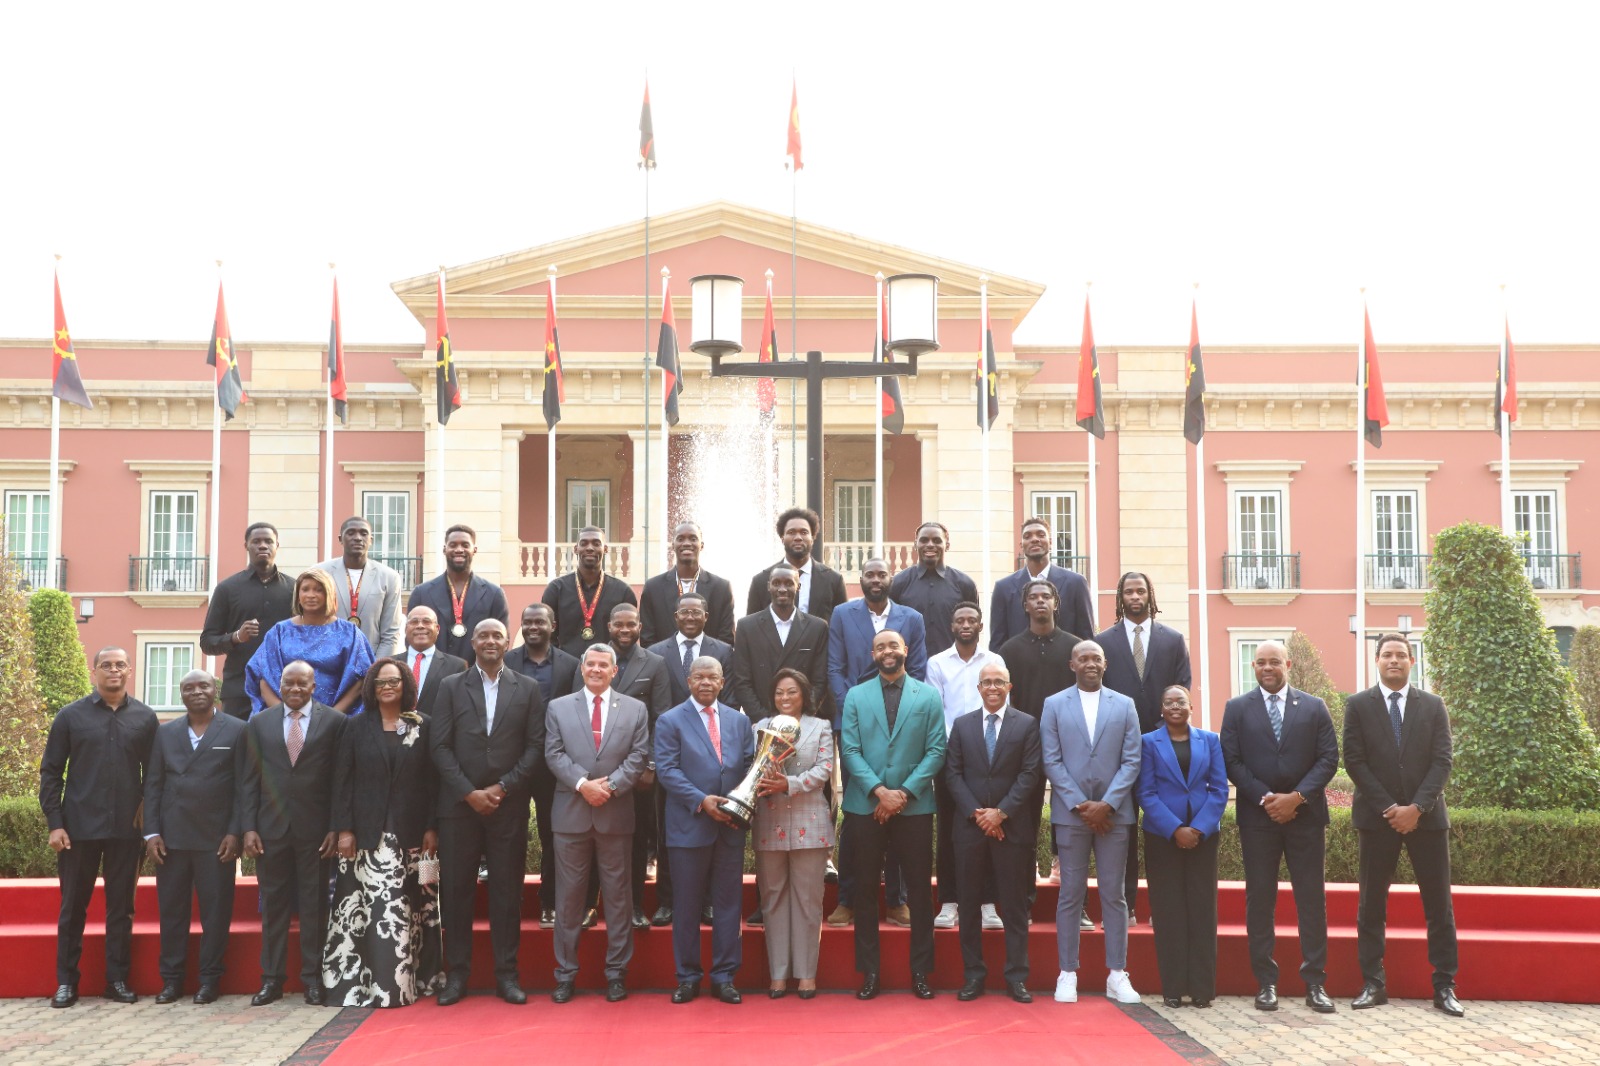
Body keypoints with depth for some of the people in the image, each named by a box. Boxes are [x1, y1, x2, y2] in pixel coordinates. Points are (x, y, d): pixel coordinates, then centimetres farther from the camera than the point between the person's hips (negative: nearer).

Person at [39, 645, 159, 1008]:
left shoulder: (144, 718, 3)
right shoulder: (70, 716, 1)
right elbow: (50, 772, 2)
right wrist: (54, 823, -5)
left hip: (126, 829, 1)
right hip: (79, 828, -1)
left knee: (121, 907, 7)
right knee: (73, 907, 7)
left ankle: (117, 980, 16)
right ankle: (66, 982, 16)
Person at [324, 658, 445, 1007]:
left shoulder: (423, 727, 6)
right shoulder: (357, 727, 6)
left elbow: (432, 780, 4)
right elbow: (342, 780, 3)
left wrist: (432, 828, -2)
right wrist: (344, 830, -4)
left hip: (411, 834, 1)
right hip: (367, 834, 0)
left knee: (409, 910, 1)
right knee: (372, 908, -5)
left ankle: (407, 982, 7)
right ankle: (362, 983, 1)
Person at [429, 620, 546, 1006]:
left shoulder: (527, 689, 7)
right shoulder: (451, 686, 7)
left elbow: (536, 746, 2)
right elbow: (440, 746, 1)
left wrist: (503, 787, -9)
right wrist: (469, 792, -9)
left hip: (508, 805, 0)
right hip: (459, 804, 0)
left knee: (507, 891, 2)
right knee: (456, 890, 2)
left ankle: (506, 974, 9)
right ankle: (457, 974, 10)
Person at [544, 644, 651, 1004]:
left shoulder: (635, 710, 8)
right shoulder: (559, 708, 8)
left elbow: (639, 755, 0)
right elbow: (554, 754, 0)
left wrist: (611, 785, -13)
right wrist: (582, 784, -13)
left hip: (616, 815, 0)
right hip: (571, 814, 0)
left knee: (618, 895, 5)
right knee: (568, 895, 4)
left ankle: (616, 972, 12)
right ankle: (566, 972, 11)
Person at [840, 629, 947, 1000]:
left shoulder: (929, 696, 4)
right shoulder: (856, 696, 7)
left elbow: (936, 751, -2)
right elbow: (851, 750, 0)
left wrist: (904, 793, -12)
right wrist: (879, 791, -13)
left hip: (915, 806, -1)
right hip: (865, 806, 1)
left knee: (920, 890, 3)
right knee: (866, 891, 5)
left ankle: (920, 971, 12)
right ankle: (868, 972, 13)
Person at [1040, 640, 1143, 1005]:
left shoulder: (1124, 706, 8)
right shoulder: (1054, 705, 5)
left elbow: (1131, 761, 1)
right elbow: (1051, 761, -1)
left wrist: (1107, 804, -10)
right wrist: (1080, 804, -10)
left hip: (1113, 813, 1)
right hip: (1070, 812, -1)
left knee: (1113, 894, 4)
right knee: (1071, 894, 2)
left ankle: (1117, 975, 10)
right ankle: (1068, 973, 7)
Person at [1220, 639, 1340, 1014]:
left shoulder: (1314, 707, 7)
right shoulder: (1237, 708, 6)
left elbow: (1328, 758, 1)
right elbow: (1232, 761, 0)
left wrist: (1297, 797, -11)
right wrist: (1265, 798, -11)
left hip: (1305, 814, 0)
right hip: (1257, 816, 0)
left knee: (1312, 899, 1)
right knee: (1259, 900, 2)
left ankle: (1315, 983, 7)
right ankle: (1266, 982, 8)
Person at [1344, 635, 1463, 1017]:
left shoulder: (1433, 706, 7)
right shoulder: (1358, 705, 3)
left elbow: (1442, 762, 0)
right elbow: (1355, 762, -3)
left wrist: (1416, 807, -13)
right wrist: (1389, 808, -12)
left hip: (1426, 815, 1)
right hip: (1376, 816, -1)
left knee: (1439, 905, 2)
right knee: (1371, 905, 2)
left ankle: (1445, 987, 8)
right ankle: (1373, 985, 8)